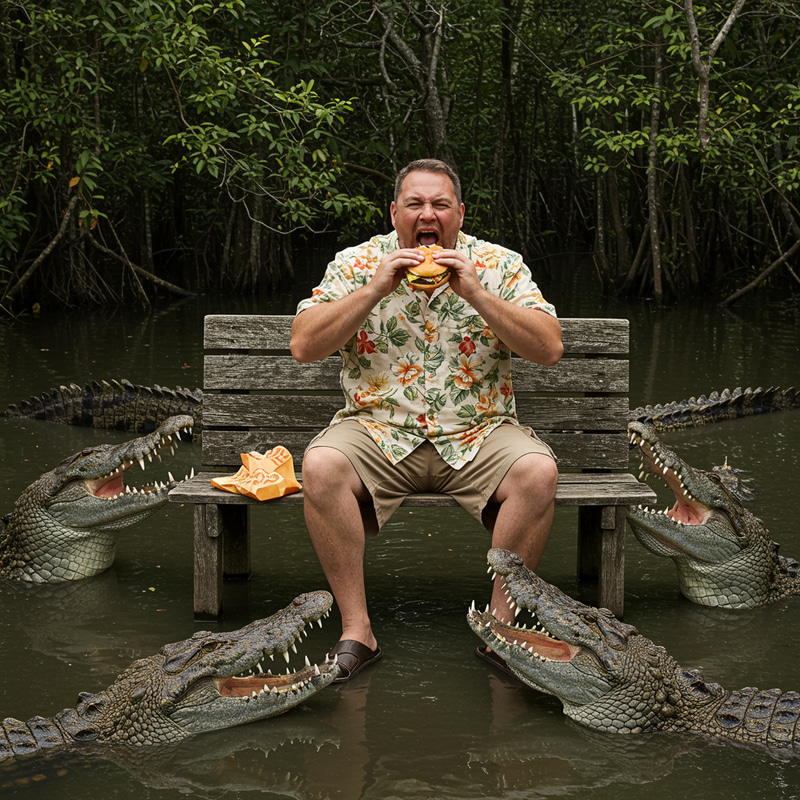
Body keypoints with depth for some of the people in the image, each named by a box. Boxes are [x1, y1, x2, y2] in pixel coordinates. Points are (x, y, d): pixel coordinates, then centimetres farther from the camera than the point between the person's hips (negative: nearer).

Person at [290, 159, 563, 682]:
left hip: (478, 432, 0)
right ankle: (357, 630, -19)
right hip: (379, 429, 0)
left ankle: (501, 624, -13)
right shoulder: (357, 263, 5)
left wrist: (477, 294, -16)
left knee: (537, 472, -29)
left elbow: (550, 349, -6)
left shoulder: (499, 265, 5)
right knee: (321, 466, -30)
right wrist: (374, 289, -14)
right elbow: (304, 346, -5)